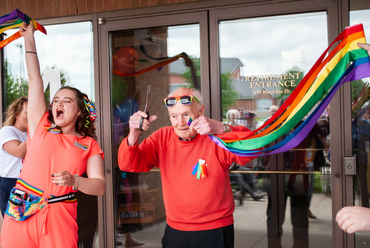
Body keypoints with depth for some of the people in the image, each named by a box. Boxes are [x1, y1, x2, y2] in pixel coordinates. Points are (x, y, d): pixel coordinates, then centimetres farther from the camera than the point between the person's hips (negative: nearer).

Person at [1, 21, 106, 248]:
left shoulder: (89, 145, 5)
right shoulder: (41, 127, 7)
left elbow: (100, 186, -2)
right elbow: (35, 79, 7)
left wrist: (74, 181, -21)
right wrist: (29, 38, 9)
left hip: (59, 219, -1)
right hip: (21, 212, 1)